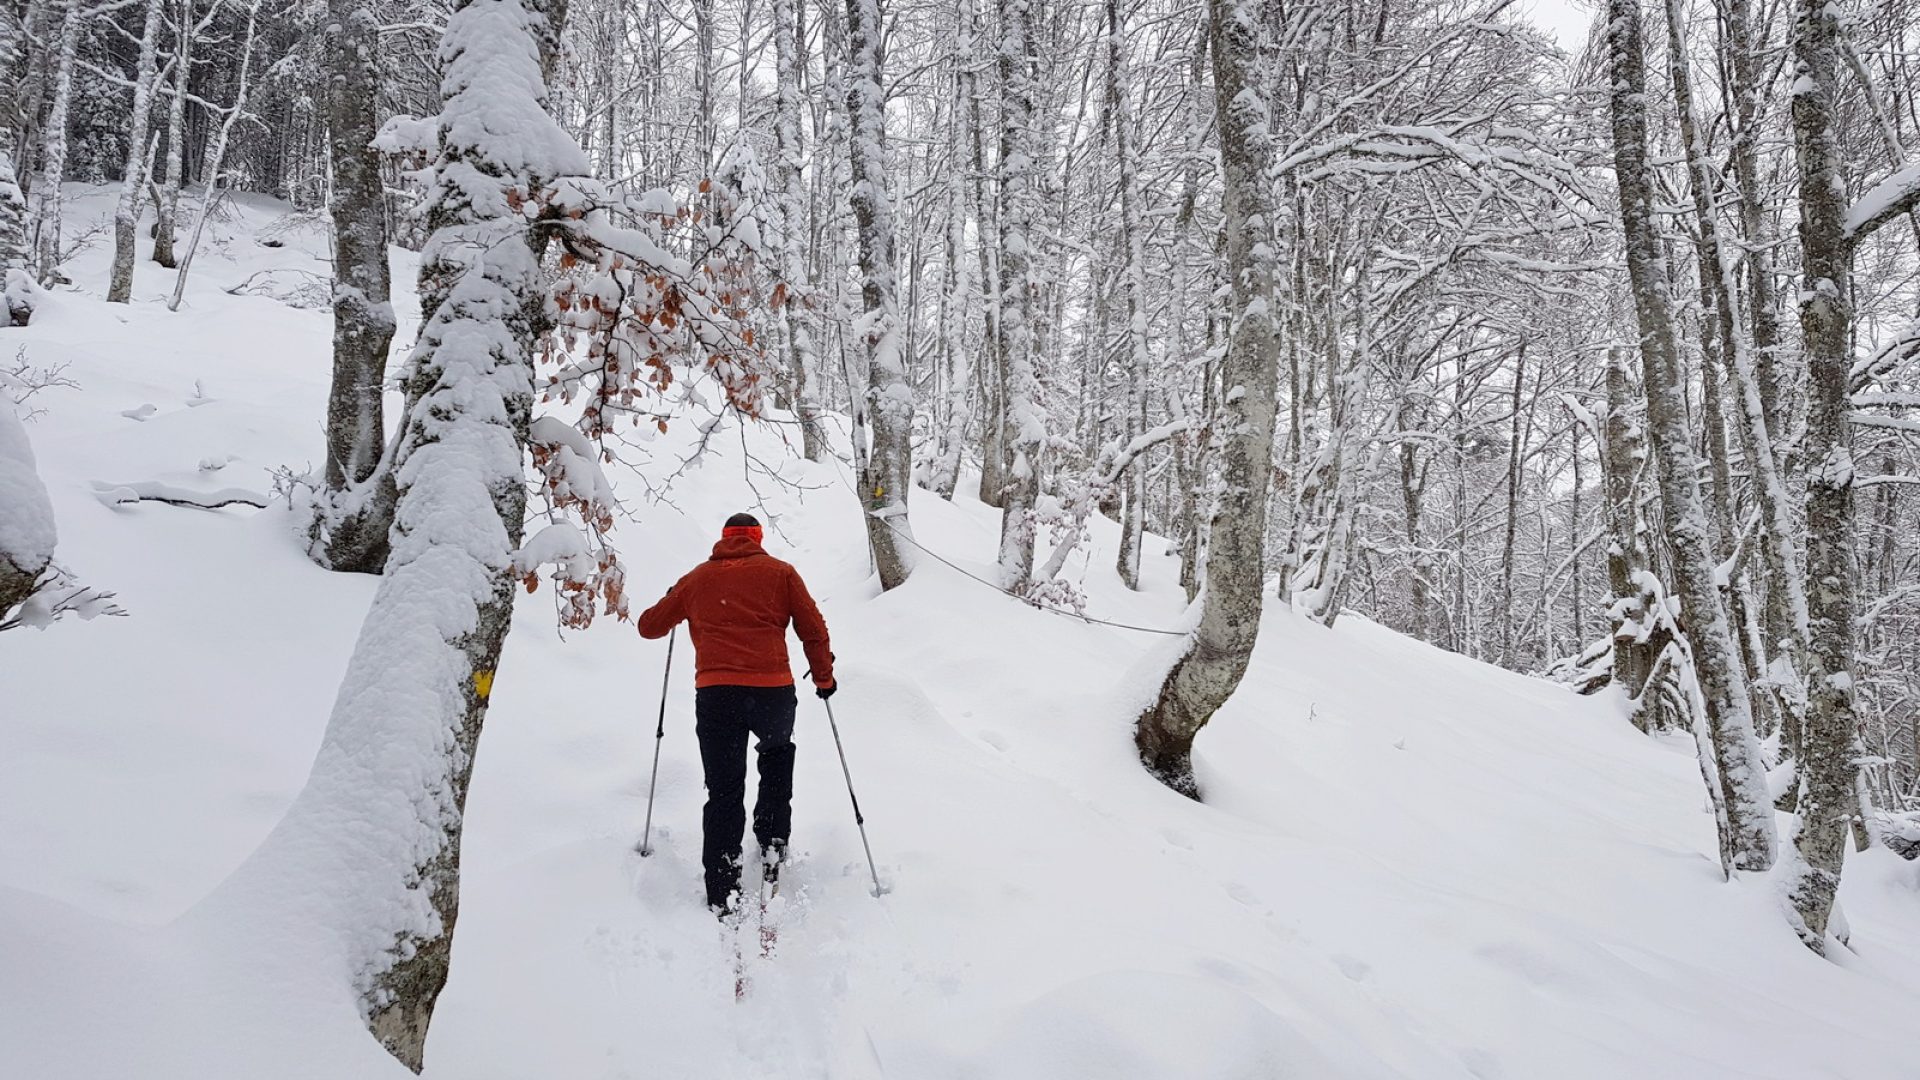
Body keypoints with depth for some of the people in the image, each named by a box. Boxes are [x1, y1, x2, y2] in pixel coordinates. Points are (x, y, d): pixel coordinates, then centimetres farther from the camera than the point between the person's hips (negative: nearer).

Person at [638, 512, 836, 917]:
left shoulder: (696, 579, 15)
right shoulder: (780, 572, 11)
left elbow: (649, 626, 24)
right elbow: (813, 629, 9)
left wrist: (674, 599, 43)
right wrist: (824, 677, 21)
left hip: (715, 695, 1)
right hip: (772, 691, 0)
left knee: (723, 794, 7)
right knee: (778, 753, 31)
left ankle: (723, 897, 2)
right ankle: (772, 843, 23)